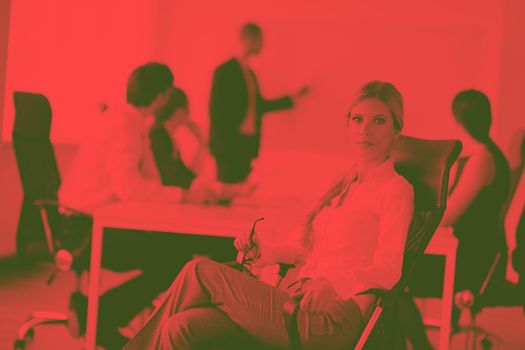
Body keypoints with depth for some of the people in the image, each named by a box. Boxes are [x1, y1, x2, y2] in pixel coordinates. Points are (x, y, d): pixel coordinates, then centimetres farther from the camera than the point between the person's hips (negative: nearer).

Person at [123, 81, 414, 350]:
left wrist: (329, 284, -24)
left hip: (330, 322, -7)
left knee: (199, 272, -13)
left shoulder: (396, 190, 0)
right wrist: (263, 249, 7)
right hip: (300, 307, 7)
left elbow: (388, 270, -10)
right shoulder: (344, 184, 25)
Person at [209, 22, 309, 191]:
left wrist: (293, 98, 22)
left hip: (248, 143, 8)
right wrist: (221, 145, -14)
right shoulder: (225, 71, -11)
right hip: (230, 144, -8)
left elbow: (259, 106, 20)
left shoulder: (250, 73, 13)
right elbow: (217, 110, -13)